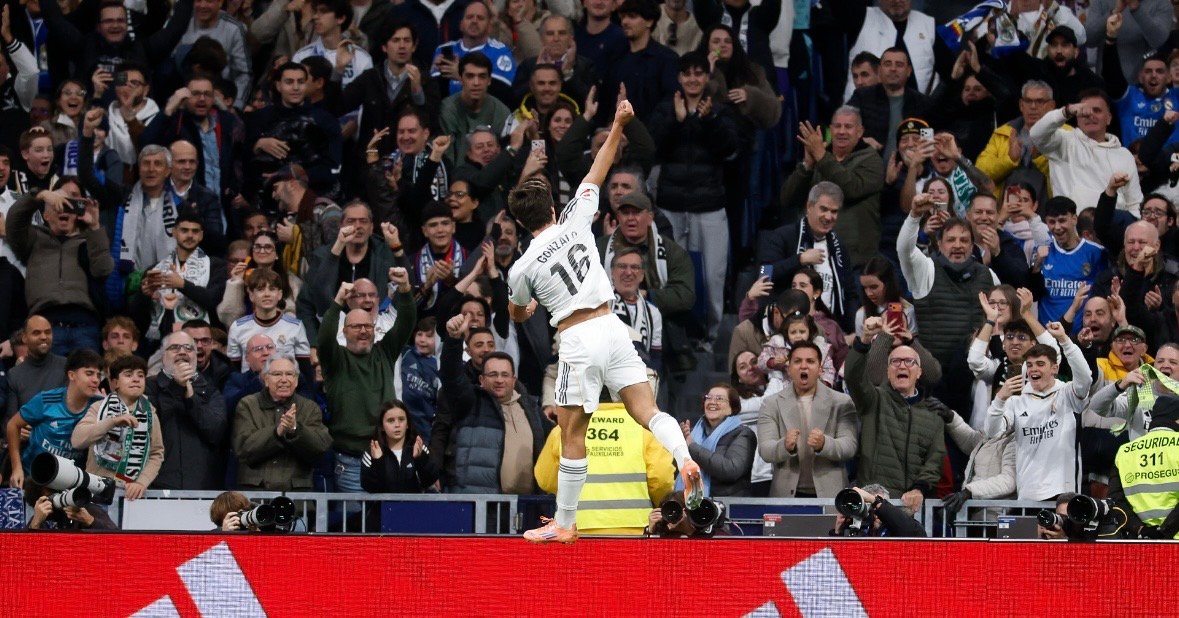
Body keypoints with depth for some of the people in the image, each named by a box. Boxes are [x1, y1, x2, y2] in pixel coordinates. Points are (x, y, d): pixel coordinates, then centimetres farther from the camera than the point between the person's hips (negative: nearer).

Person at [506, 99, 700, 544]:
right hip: (613, 328, 4)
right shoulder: (575, 223, 6)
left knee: (572, 437, 2)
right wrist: (618, 126, 24)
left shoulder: (522, 269, 1)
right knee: (647, 411, 1)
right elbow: (597, 173, 19)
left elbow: (517, 314, 22)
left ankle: (564, 524, 8)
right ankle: (685, 458, -28)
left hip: (578, 340, -4)